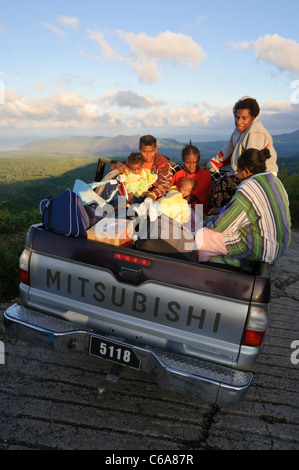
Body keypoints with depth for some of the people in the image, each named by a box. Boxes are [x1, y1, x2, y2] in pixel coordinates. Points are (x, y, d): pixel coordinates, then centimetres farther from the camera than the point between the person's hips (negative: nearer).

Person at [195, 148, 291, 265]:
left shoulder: (247, 189, -23)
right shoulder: (274, 180, 6)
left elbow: (221, 226, -19)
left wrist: (208, 221, 4)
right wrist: (221, 210, 22)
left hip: (258, 251, -10)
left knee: (200, 236, -7)